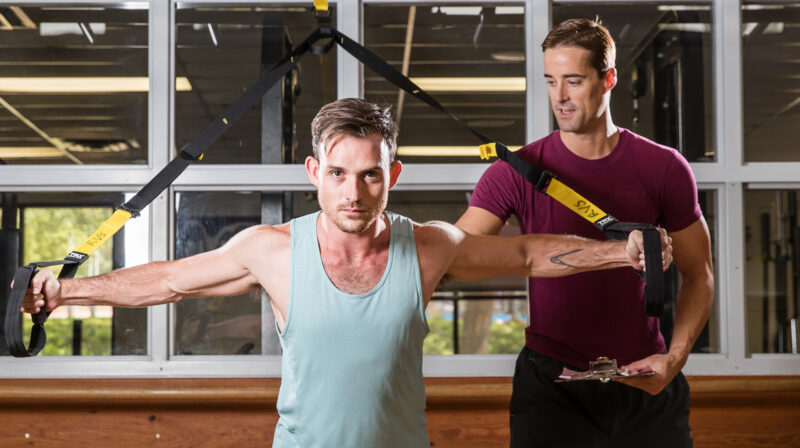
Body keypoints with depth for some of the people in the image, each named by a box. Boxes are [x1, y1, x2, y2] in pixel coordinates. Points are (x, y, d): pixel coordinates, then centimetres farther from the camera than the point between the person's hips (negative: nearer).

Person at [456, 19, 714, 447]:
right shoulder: (518, 172, -5)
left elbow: (698, 275, 4)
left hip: (645, 383, 1)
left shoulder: (663, 168, -3)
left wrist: (675, 357, -10)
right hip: (550, 382, -1)